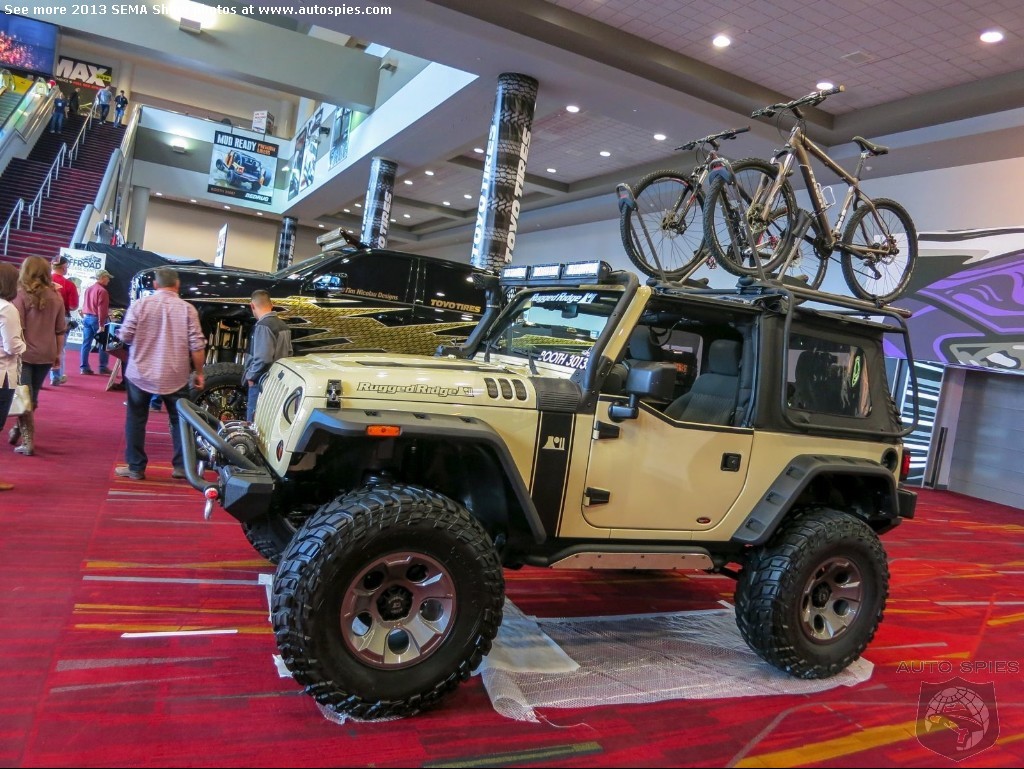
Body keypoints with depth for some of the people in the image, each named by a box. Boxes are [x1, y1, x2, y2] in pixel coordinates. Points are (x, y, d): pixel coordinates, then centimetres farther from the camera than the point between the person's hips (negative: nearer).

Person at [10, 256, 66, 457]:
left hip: (25, 353, -4)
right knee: (32, 397, 18)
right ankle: (17, 430, 33)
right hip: (46, 354, 4)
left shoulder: (21, 295, -9)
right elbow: (60, 330, 8)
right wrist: (58, 353, 17)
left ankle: (27, 441, -4)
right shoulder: (56, 297, 4)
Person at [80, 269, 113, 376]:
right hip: (96, 319, -8)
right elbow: (102, 309, -19)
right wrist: (102, 325, -20)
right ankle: (103, 367, 5)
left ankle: (84, 367, 6)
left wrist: (84, 316, 22)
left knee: (86, 343, 6)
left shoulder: (88, 289, 14)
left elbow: (84, 305, 17)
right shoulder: (102, 291, -13)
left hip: (86, 318, 8)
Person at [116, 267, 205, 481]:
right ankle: (181, 466, 15)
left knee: (136, 420, 12)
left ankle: (135, 467, 15)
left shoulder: (140, 304, -4)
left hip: (140, 373, 0)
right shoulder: (187, 309, -5)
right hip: (175, 377, 0)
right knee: (180, 421, 12)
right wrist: (199, 373, 2)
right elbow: (197, 345, -8)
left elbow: (125, 336, -5)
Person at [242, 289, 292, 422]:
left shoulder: (263, 326, -17)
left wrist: (251, 375, -11)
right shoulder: (283, 325, 11)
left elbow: (263, 358, -24)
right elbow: (288, 353, 16)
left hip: (263, 382, -9)